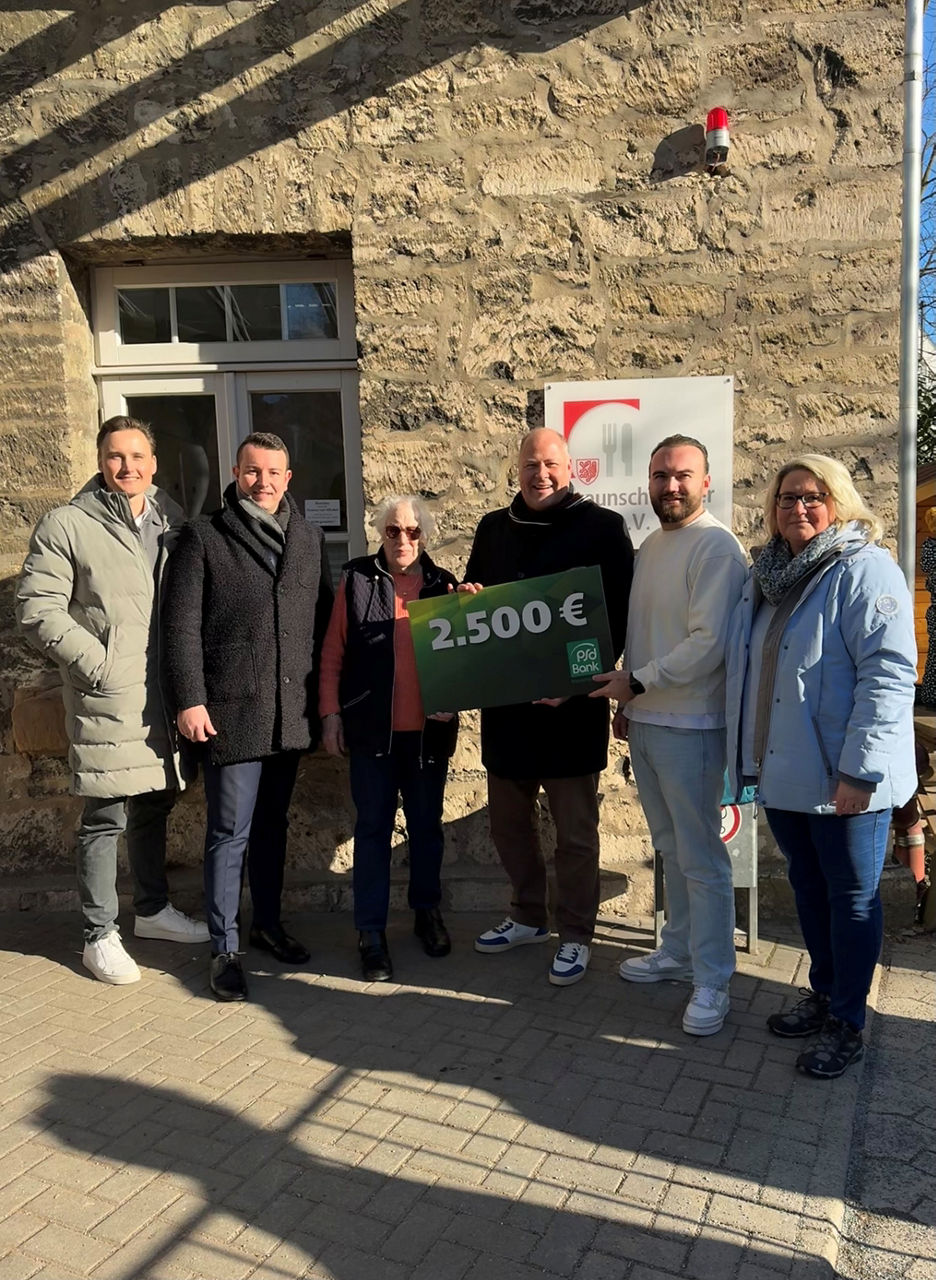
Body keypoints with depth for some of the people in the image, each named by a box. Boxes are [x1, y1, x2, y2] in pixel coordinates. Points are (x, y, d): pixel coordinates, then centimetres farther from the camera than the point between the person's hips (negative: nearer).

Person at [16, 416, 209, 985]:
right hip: (108, 701, -5)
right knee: (107, 819, 2)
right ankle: (101, 935, 18)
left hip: (165, 699, 6)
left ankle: (153, 908, 36)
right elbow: (39, 609, -10)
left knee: (155, 806, 18)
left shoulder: (173, 522, 10)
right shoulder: (67, 525, -6)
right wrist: (97, 665, -14)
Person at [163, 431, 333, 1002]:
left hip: (292, 712, 4)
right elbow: (182, 625, -6)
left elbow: (326, 619, 13)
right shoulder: (204, 536, -2)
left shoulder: (311, 538, 10)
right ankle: (224, 948, 14)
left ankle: (269, 923, 32)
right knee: (230, 832, 2)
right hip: (231, 712, -4)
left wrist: (324, 696, 9)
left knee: (273, 824, 17)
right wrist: (189, 700, -12)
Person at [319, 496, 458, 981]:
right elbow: (333, 654, 0)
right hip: (372, 730, -2)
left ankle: (427, 913, 32)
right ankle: (370, 932, 15)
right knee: (372, 828, 6)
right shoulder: (356, 581, 0)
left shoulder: (444, 585, 4)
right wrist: (331, 713, -3)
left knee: (427, 826, 15)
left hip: (428, 732, 2)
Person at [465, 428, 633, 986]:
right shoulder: (494, 528, 11)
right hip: (504, 701, 6)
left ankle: (576, 935, 22)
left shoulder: (603, 527, -5)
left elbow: (618, 615, -9)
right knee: (509, 819, 16)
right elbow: (470, 596, 21)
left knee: (575, 829, 6)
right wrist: (468, 599, -3)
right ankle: (528, 916, 35)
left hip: (572, 705, -5)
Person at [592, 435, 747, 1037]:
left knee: (701, 857, 1)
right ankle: (680, 950, 33)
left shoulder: (716, 546, -14)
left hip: (690, 728, -8)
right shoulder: (650, 547, 13)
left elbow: (709, 643, -21)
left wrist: (636, 682, -15)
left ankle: (713, 980, 14)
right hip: (644, 722, 8)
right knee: (672, 850, 19)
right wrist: (627, 700, 16)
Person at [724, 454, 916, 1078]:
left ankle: (846, 1023, 23)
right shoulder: (770, 575, 11)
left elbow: (890, 673, -21)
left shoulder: (865, 570, -14)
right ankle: (823, 994, 39)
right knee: (808, 887, 20)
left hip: (842, 781, -7)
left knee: (852, 897, 8)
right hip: (784, 772, 8)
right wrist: (751, 753, 16)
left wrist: (860, 769, -24)